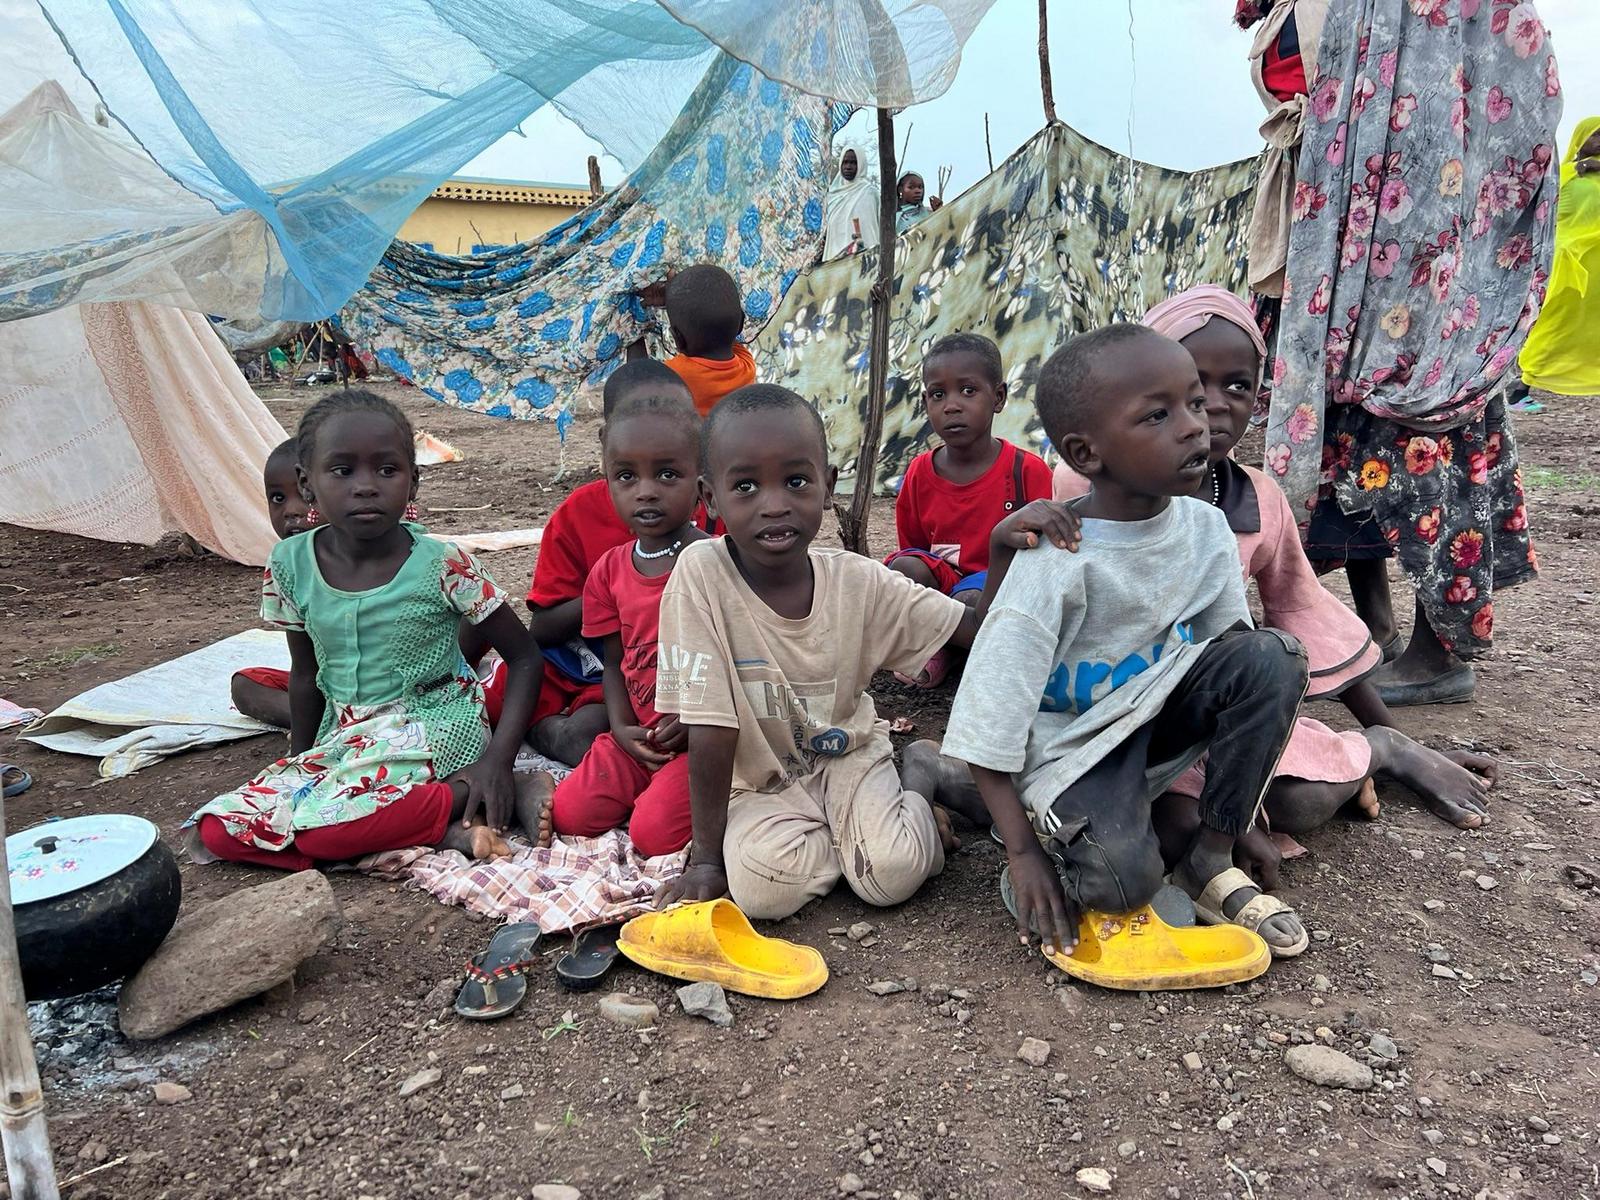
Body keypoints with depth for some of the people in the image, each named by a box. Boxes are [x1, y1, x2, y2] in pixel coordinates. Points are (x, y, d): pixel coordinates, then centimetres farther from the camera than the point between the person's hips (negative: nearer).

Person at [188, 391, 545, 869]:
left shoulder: (443, 565, -15)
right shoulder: (291, 564, -3)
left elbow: (524, 657, -9)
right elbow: (306, 674, 12)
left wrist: (498, 761, -19)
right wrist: (299, 762, 9)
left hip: (434, 727, -7)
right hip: (343, 736, 7)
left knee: (321, 825, -31)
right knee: (218, 830, -13)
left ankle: (465, 797, -9)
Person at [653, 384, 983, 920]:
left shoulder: (859, 580, -12)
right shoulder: (700, 574, -22)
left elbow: (976, 628, -3)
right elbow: (710, 734, -20)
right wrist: (706, 858, -15)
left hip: (849, 754, 2)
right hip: (760, 781, -1)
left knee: (895, 872, -24)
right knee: (759, 885, -30)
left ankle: (918, 777, 10)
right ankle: (843, 833, 2)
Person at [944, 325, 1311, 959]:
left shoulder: (1206, 528, -8)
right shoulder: (1057, 566, -26)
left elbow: (1230, 648, 4)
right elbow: (986, 724, -22)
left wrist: (1242, 797, 1)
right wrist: (1022, 853, -22)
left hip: (1160, 712, 7)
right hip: (1073, 739, -6)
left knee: (1273, 657, -20)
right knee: (1123, 876, -32)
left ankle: (1211, 860, -6)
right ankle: (1061, 849, 5)